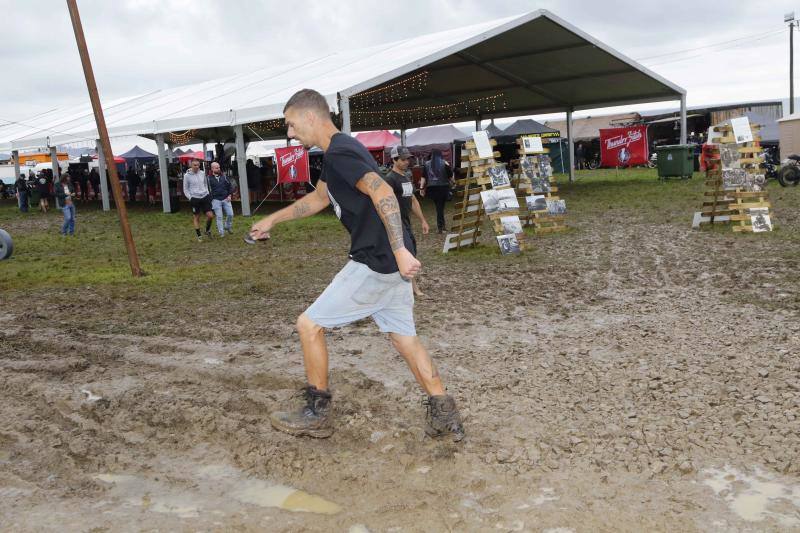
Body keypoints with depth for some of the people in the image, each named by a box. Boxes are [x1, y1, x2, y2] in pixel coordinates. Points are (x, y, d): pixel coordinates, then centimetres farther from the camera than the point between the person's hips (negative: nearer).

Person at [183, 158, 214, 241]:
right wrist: (190, 198, -8)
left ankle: (207, 231, 22)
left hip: (205, 197, 3)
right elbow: (185, 190, 2)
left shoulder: (202, 173, 5)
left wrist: (208, 194, 10)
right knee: (196, 217, 5)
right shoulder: (187, 175, -4)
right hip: (195, 198, -3)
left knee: (210, 215, -3)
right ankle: (199, 235, 16)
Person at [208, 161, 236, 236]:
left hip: (226, 199, 3)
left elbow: (230, 185, 13)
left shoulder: (224, 176, 8)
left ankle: (228, 227, 27)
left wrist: (229, 195, 2)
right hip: (216, 200, -3)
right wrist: (210, 199, -5)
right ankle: (221, 232, 10)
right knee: (219, 217, 0)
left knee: (230, 214, 2)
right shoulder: (209, 178, -2)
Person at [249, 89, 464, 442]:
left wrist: (399, 250, -35)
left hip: (375, 263, -10)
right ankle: (444, 415, 17)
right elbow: (318, 198, 33)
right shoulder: (340, 151, 18)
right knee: (404, 336, 14)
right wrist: (273, 219, 35)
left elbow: (382, 192, -28)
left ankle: (317, 415, 15)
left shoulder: (339, 153, -14)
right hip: (391, 263, 10)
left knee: (310, 325, 2)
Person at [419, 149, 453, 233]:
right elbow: (450, 176, 1)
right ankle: (440, 226, 5)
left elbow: (423, 177, 3)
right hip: (443, 187, -2)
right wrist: (452, 183, 20)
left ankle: (441, 225, 13)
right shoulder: (444, 163, -3)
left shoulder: (427, 164, 4)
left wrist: (421, 188, 6)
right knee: (441, 206, 4)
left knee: (438, 206, 11)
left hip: (431, 188, 2)